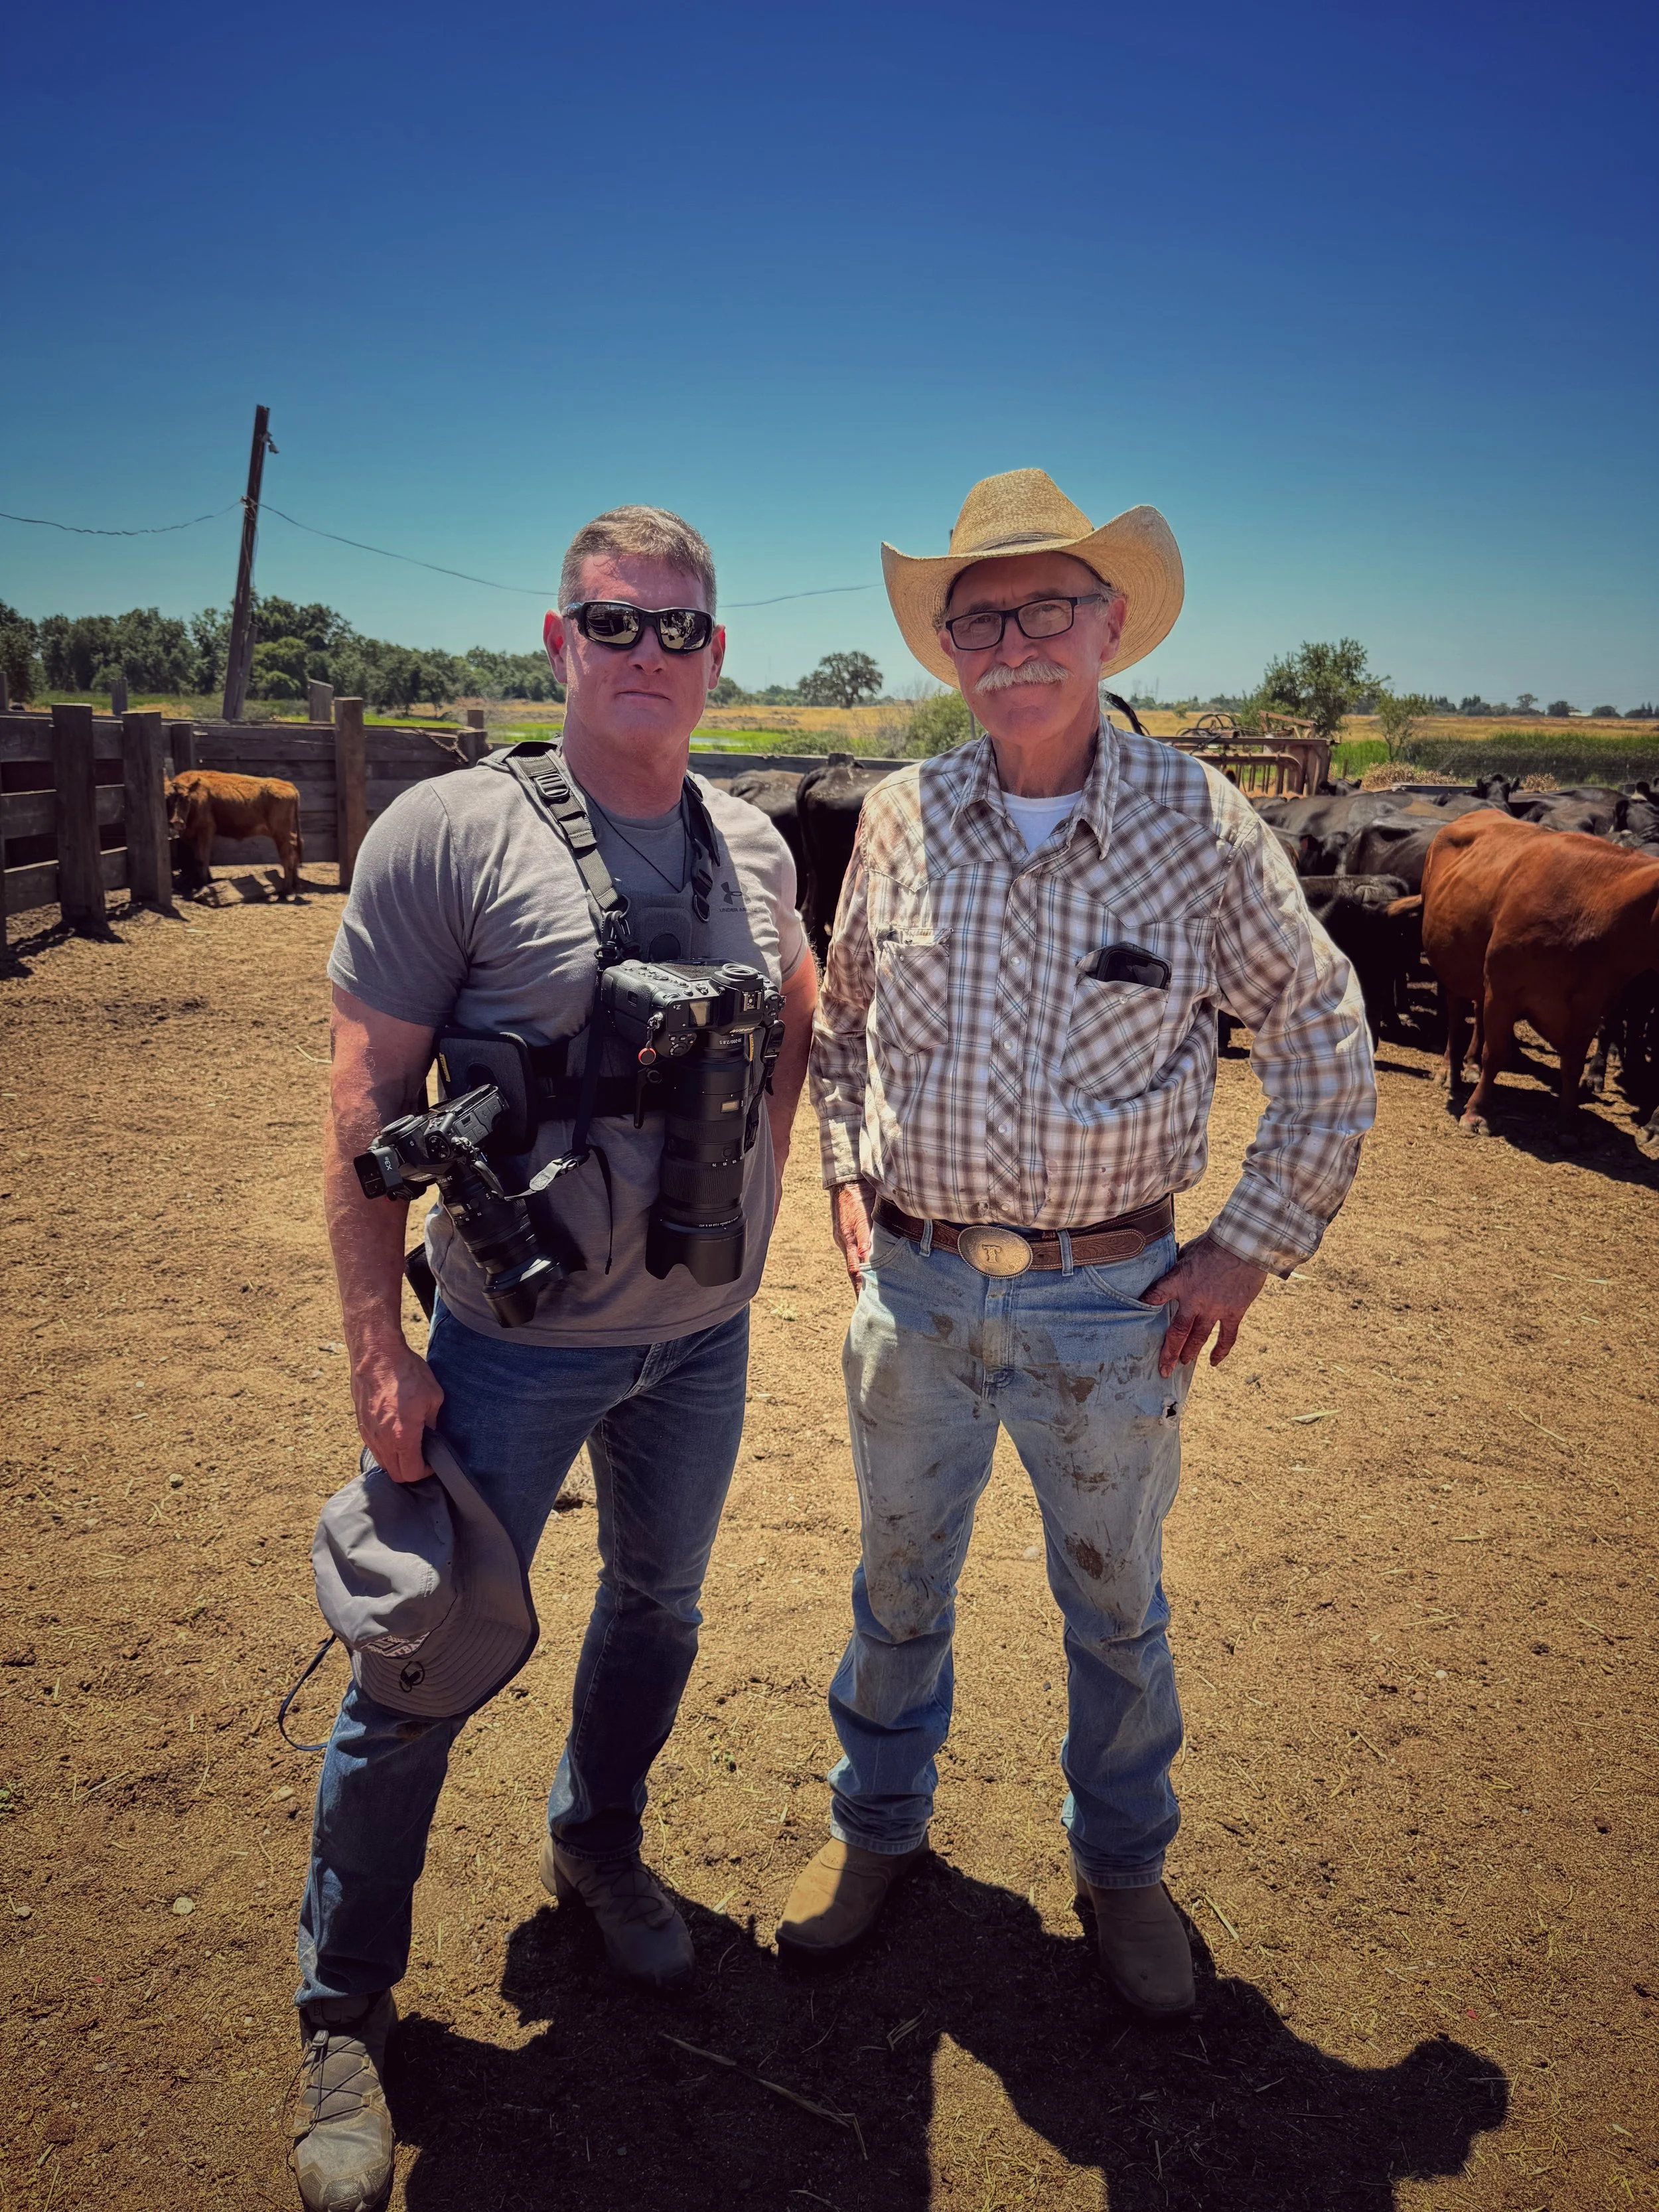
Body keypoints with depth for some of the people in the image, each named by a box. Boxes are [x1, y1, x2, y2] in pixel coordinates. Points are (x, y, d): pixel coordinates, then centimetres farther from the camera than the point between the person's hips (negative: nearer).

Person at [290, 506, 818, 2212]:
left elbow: (802, 1015, 19)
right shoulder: (449, 834, -14)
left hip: (704, 1332, 5)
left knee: (657, 1606, 23)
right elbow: (367, 1103, -12)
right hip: (515, 1338, -5)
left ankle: (596, 1849, 52)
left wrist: (752, 1169, 7)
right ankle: (345, 2010, 32)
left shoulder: (754, 846, 1)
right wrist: (377, 1347, -13)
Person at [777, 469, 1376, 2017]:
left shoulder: (1200, 824, -9)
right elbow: (840, 1014, 14)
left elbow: (1327, 1044, 0)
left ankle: (1123, 1870, 42)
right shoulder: (902, 816, -2)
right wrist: (846, 1174, 5)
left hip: (1109, 1304, -2)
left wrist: (1252, 1247, -4)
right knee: (897, 1581, 19)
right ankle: (878, 1826, 44)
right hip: (911, 1287, 2)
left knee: (1115, 1604, 17)